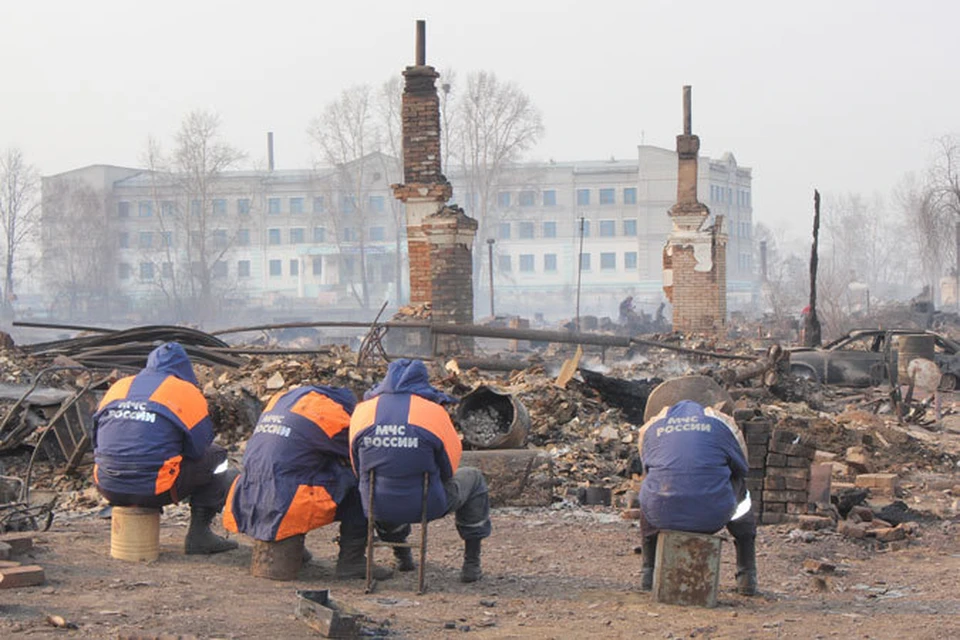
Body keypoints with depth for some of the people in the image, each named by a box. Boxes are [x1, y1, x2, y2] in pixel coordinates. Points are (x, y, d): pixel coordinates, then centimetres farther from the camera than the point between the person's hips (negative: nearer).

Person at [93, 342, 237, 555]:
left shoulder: (118, 387, 17)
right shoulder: (186, 391, 3)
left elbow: (98, 441, 23)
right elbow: (198, 448, 2)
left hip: (108, 488, 6)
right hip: (153, 490, -6)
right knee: (216, 456, 17)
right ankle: (199, 533, 15)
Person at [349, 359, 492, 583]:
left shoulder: (362, 411, -1)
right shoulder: (433, 411, -9)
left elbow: (358, 467, 12)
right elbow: (449, 469, 2)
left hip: (378, 507, 3)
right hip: (426, 506, -3)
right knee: (472, 479, 26)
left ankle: (402, 555, 46)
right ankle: (471, 564, 23)